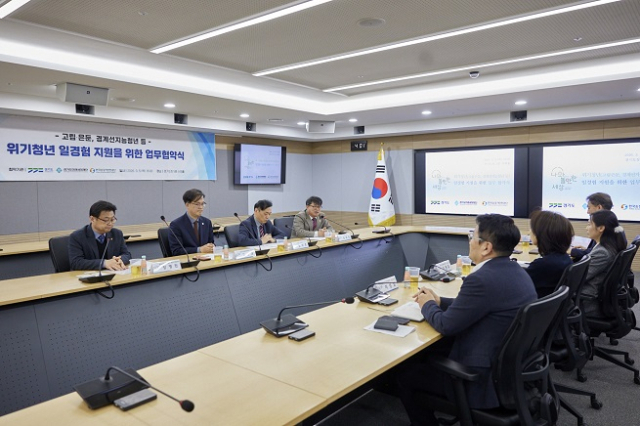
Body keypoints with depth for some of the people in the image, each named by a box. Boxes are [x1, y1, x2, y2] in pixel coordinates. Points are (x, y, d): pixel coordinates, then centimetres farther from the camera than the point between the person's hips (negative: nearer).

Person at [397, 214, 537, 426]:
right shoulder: (515, 271, 3)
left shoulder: (483, 278, -27)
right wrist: (439, 301, 12)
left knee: (405, 373, 6)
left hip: (487, 378, -9)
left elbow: (446, 325, -17)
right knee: (428, 354, 24)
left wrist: (427, 305, 2)